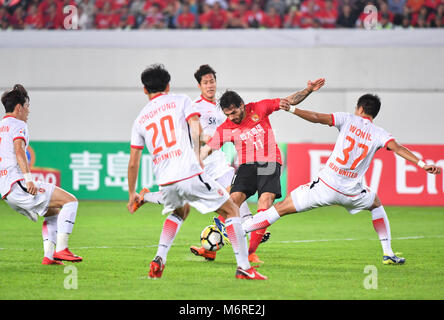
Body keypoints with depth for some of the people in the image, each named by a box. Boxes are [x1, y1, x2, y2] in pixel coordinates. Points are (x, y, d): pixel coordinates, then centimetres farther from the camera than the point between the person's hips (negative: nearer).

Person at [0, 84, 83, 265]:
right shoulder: (18, 125, -4)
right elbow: (19, 150, -20)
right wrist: (28, 178, -30)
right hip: (18, 184, -9)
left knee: (54, 213, 23)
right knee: (70, 201, -6)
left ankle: (49, 256, 10)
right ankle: (61, 250, -15)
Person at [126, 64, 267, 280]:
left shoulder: (140, 119, 19)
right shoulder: (180, 101, 10)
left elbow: (133, 163, 20)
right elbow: (195, 126, -9)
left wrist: (132, 194, 28)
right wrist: (197, 155, -6)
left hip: (164, 181, 5)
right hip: (189, 173, -5)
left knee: (179, 212, 34)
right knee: (232, 211, 7)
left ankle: (159, 260, 16)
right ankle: (244, 267, -5)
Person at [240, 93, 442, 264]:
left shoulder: (348, 119, 3)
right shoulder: (379, 134, 4)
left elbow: (317, 118, -6)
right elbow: (397, 148, -12)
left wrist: (291, 109, -4)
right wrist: (422, 164, -17)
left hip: (326, 186, -2)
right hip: (351, 193, 2)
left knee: (282, 208, 5)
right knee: (376, 204, 33)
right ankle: (388, 254, 25)